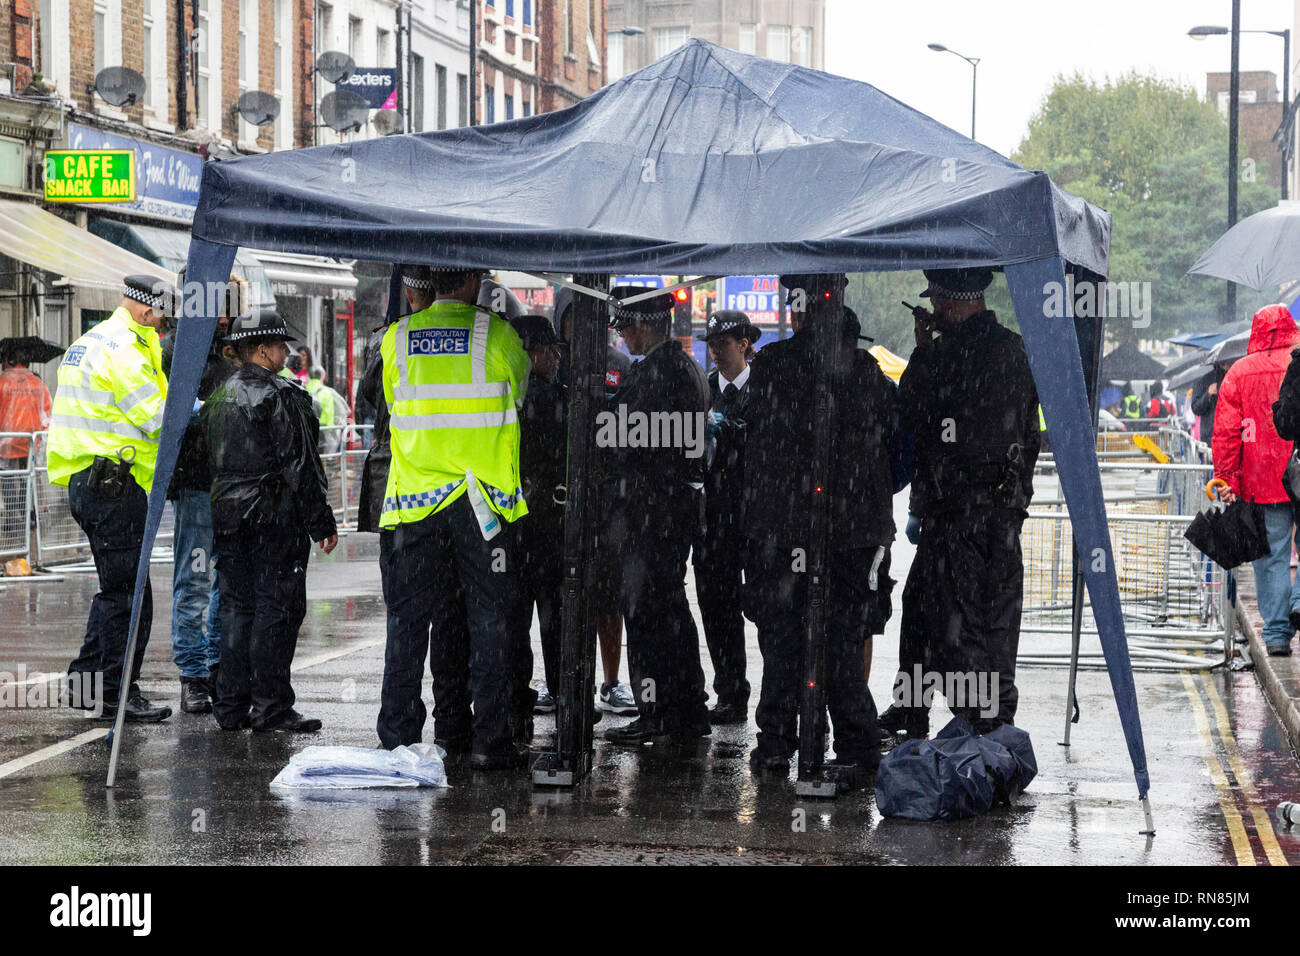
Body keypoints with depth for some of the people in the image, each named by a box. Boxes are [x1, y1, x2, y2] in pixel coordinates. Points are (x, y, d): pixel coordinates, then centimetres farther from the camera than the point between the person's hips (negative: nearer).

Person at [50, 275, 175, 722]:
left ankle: (84, 678, 21)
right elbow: (155, 419, -16)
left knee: (116, 586, 18)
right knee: (128, 592, -7)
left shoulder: (88, 344, 19)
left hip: (85, 480, 10)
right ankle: (119, 695, -5)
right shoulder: (123, 351, -14)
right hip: (114, 482, -10)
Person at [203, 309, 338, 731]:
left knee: (236, 607, 11)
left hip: (229, 518, 8)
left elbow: (212, 461, 16)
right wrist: (322, 523, -11)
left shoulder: (218, 398, 12)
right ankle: (271, 707, -3)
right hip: (276, 520, -8)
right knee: (278, 610, -3)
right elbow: (300, 466, -15)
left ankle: (232, 706, 12)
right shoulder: (280, 396, -12)